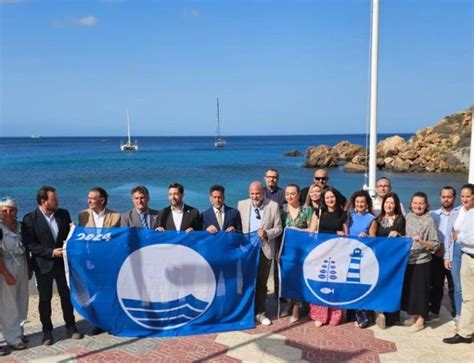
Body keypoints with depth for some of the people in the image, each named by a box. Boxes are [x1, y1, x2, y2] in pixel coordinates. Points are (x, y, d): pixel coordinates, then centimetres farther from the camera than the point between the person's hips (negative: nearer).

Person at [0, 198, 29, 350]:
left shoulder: (20, 226, 3)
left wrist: (29, 268, 10)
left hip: (22, 267, 6)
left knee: (21, 302, 13)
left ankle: (18, 332, 28)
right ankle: (13, 338, 14)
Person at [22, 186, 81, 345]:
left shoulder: (63, 214, 1)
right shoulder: (29, 219, -10)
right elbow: (29, 244, -13)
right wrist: (51, 252, -20)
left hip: (63, 262, 3)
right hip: (43, 265, -2)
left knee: (67, 295, 11)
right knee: (45, 299, 9)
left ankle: (71, 326, 25)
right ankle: (47, 331, 23)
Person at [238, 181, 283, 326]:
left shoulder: (273, 206, -1)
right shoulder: (242, 204, 2)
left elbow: (278, 228, 0)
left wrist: (267, 233, -18)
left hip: (265, 250, 0)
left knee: (261, 283, 9)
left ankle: (260, 313, 23)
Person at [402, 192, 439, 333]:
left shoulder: (429, 221, -10)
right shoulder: (408, 217, 5)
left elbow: (435, 244, -11)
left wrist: (421, 242, -25)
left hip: (422, 261, -5)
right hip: (407, 260, 5)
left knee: (420, 290, 3)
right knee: (408, 289, 13)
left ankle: (420, 320, 15)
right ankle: (414, 315, 29)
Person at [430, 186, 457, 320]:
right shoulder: (433, 215, 7)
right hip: (436, 256, 3)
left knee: (454, 287, 3)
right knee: (436, 285, 12)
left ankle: (456, 315, 16)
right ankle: (434, 312, 25)